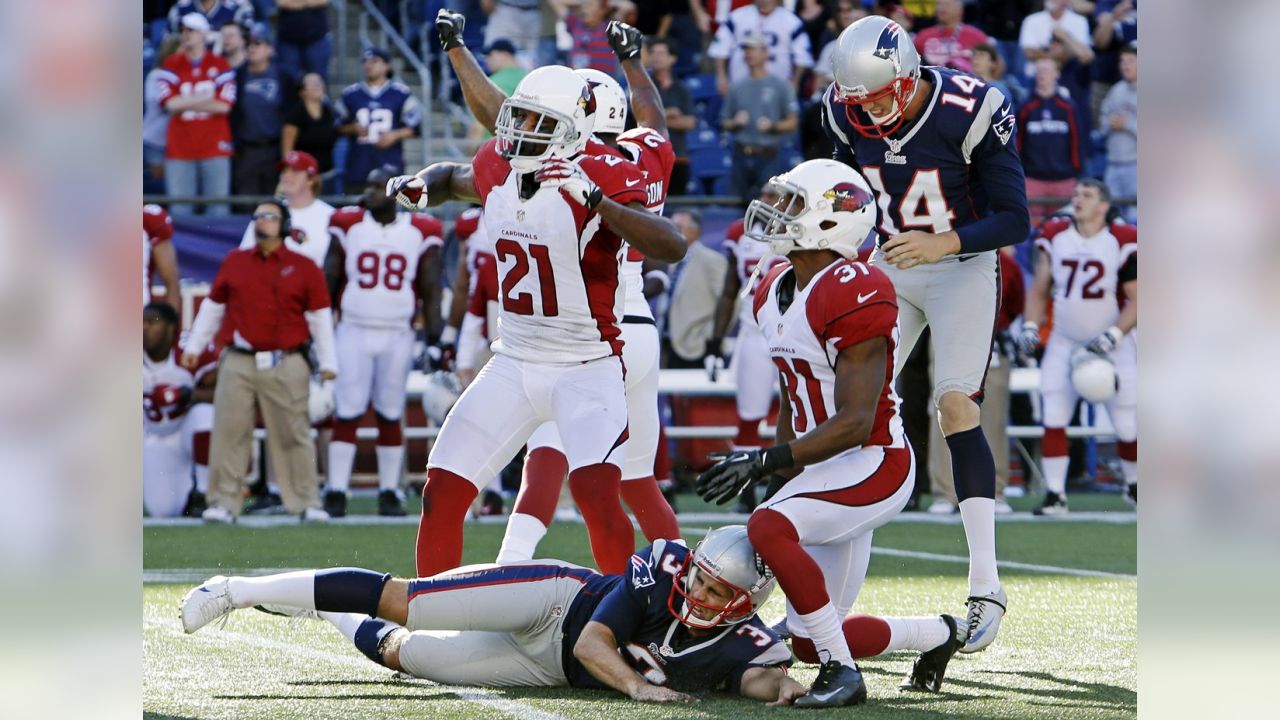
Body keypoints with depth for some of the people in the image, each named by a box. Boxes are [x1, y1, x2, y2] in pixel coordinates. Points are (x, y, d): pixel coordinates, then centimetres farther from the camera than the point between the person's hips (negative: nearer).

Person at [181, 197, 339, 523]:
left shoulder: (304, 268, 4)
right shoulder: (234, 263, 11)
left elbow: (320, 316, 4)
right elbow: (213, 307, 17)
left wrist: (327, 361, 0)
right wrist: (193, 346, 16)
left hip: (286, 368, -2)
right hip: (239, 363, 2)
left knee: (293, 435, 0)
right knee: (228, 433, -1)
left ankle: (306, 503, 7)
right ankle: (224, 502, 3)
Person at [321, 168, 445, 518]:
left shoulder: (420, 232, 2)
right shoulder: (348, 226, 1)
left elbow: (430, 292, 5)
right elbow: (328, 282, 5)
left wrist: (434, 341, 0)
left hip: (397, 336, 1)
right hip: (353, 332, -1)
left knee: (391, 416, 5)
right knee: (346, 414, -5)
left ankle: (389, 493, 12)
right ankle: (336, 493, -4)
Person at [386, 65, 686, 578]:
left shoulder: (602, 177, -17)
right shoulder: (496, 168, 2)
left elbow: (672, 247, -32)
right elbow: (456, 179, 28)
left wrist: (596, 200, -41)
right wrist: (421, 185, 5)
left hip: (586, 369, -6)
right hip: (513, 363, 6)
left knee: (595, 491, -26)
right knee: (442, 493, 4)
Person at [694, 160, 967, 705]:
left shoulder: (854, 296, -21)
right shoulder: (774, 293, 8)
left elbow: (855, 422, -25)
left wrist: (763, 463, -27)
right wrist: (780, 481, 12)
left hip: (873, 462, -10)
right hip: (821, 472, 10)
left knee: (768, 528, -33)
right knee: (808, 642, 9)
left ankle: (842, 675, -21)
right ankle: (938, 634, 34)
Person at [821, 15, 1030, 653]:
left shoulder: (969, 114, -24)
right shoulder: (848, 116, -9)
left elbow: (1014, 219, -20)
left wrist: (945, 242, -34)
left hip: (963, 268, -5)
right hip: (890, 266, 5)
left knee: (957, 408, -17)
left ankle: (985, 586, -18)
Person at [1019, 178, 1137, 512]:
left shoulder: (1122, 243, -10)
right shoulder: (1055, 237, 1)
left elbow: (1136, 301, -9)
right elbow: (1039, 291, 10)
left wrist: (1113, 335, -20)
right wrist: (1030, 328, -5)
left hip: (1111, 345, -3)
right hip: (1064, 344, 3)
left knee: (1128, 427, 1)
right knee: (1054, 419, -9)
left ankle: (1133, 482, 26)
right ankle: (1055, 494, -4)